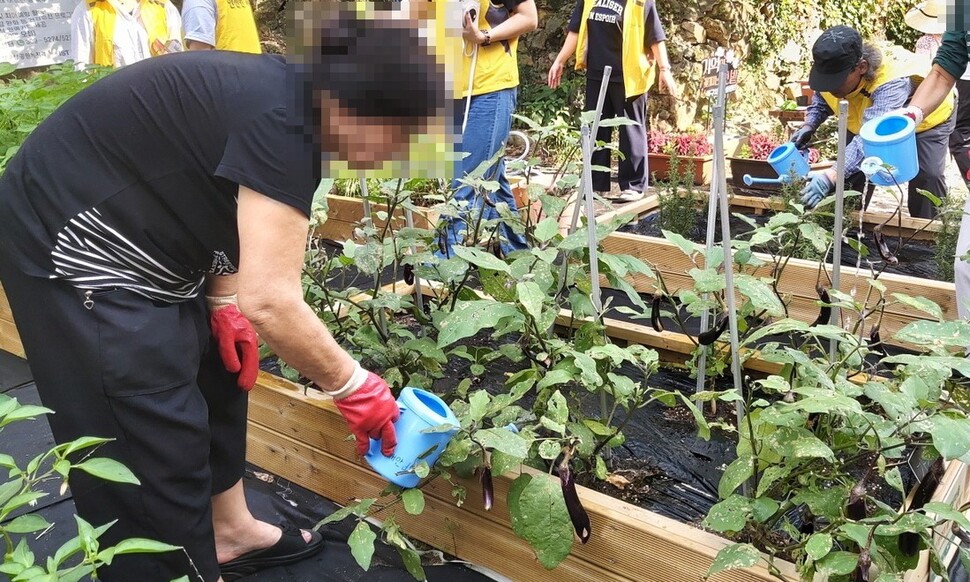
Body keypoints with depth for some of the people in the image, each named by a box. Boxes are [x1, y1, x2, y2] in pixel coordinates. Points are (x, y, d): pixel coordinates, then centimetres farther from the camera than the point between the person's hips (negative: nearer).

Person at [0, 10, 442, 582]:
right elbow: (270, 301, -31)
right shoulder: (281, 122, -29)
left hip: (130, 241, 10)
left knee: (215, 378, 17)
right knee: (157, 436, -3)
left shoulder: (281, 96, 0)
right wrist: (354, 387, -19)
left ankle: (230, 532, 33)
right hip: (69, 248, -10)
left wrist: (223, 306, 0)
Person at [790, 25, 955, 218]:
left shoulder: (892, 83, -47)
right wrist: (808, 126, -24)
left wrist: (832, 176, -74)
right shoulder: (832, 71, -27)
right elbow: (821, 100, -2)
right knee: (854, 168, -4)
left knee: (928, 175, -18)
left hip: (926, 119, -5)